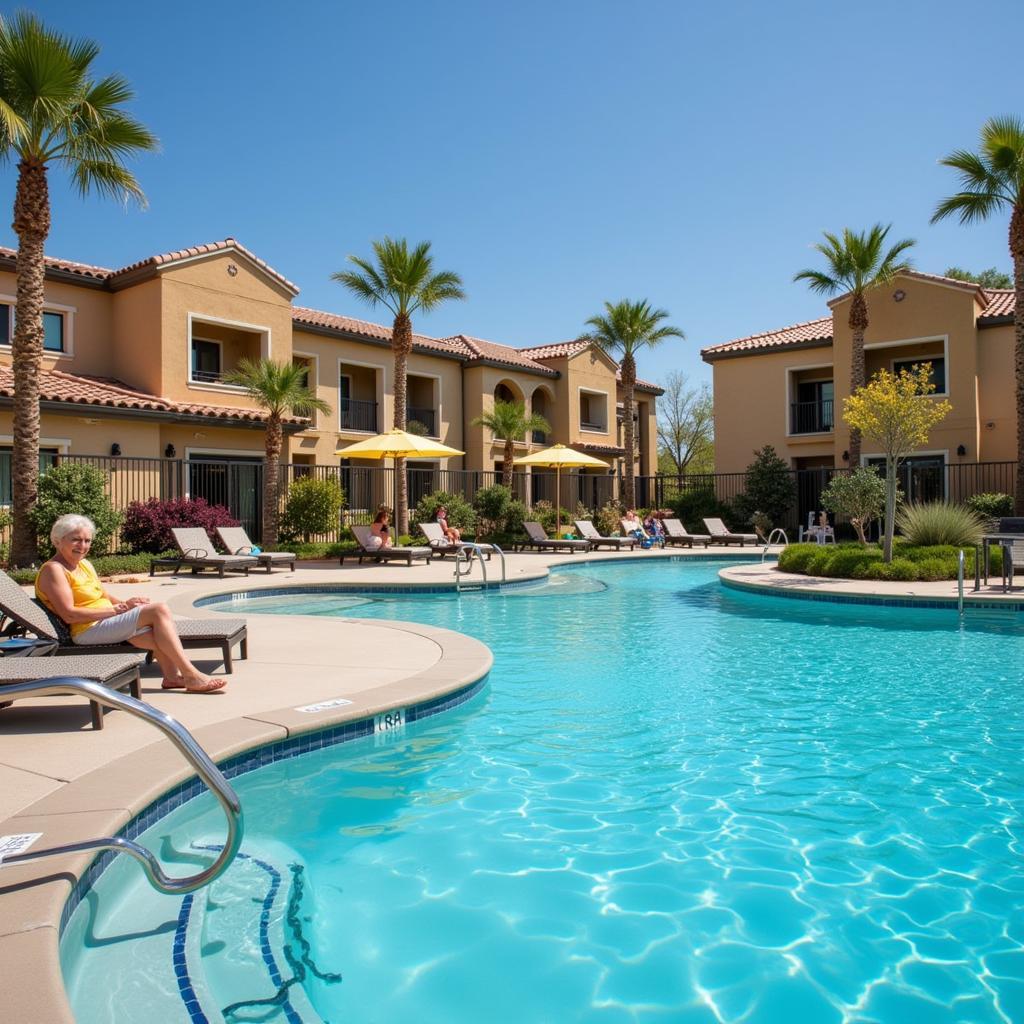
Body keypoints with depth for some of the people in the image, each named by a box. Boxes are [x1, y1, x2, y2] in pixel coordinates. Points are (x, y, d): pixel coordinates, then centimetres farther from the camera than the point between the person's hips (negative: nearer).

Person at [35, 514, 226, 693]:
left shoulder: (84, 564, 21)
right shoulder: (53, 570, -8)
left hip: (106, 622, 9)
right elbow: (69, 615, -18)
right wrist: (115, 610, -19)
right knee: (158, 610, -20)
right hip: (87, 631, -9)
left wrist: (125, 603, -3)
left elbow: (105, 596, 20)